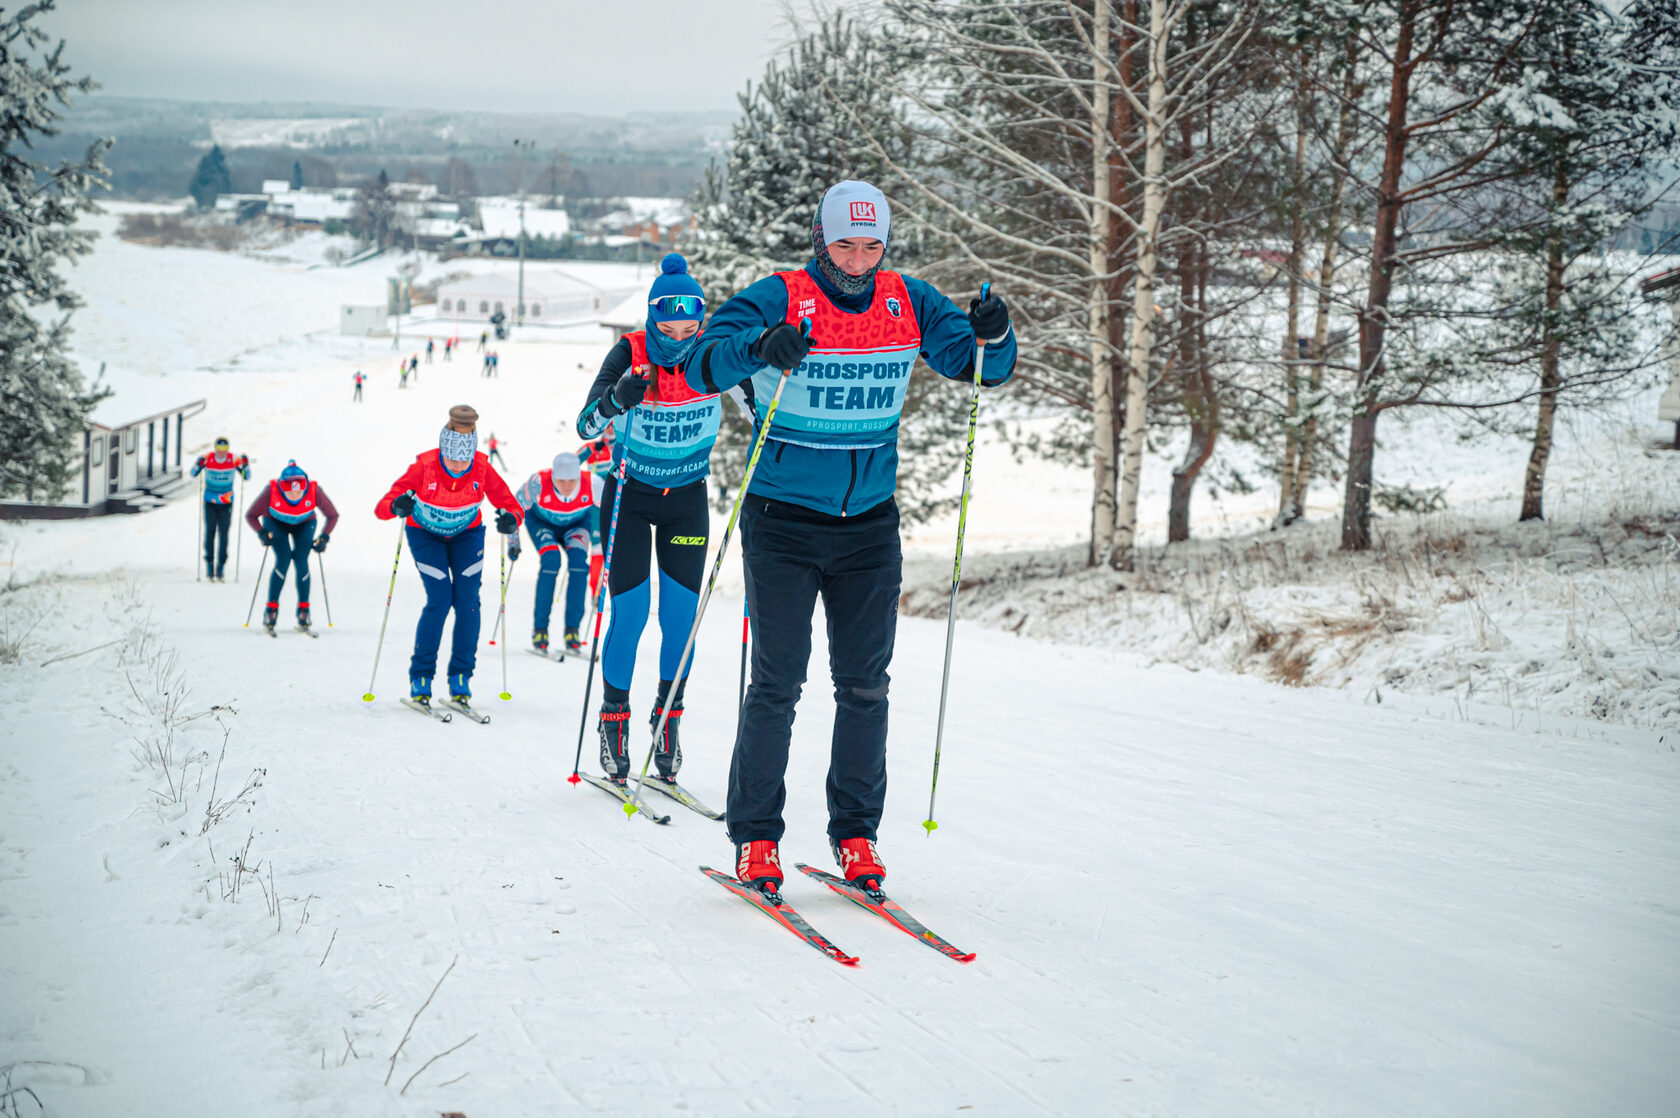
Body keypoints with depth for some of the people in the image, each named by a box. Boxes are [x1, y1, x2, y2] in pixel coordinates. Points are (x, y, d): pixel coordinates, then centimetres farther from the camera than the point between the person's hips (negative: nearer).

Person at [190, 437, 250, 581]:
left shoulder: (234, 459, -9)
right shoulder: (207, 458, -11)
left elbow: (247, 477, -3)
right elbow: (193, 474, -1)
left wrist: (245, 465, -21)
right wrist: (199, 465, -21)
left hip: (226, 503, 0)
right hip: (210, 502, 0)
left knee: (223, 534, -3)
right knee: (210, 533, -3)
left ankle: (221, 568, 2)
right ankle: (209, 566, 6)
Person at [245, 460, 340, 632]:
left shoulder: (314, 491, -33)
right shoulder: (272, 491, -35)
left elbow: (333, 516, -16)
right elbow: (251, 516, -19)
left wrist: (324, 538, -25)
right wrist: (262, 534, -31)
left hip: (304, 524, 1)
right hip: (275, 523, -1)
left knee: (301, 562, -16)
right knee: (283, 560, -18)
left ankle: (303, 610, -3)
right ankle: (271, 608, -8)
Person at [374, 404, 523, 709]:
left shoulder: (482, 469, -25)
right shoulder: (424, 467, -31)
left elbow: (511, 505, -21)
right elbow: (382, 507, -33)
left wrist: (510, 520, -44)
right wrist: (397, 507, -56)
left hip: (467, 534, 2)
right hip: (425, 533, -2)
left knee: (467, 600, -11)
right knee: (440, 599, -16)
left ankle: (461, 677, 0)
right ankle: (420, 677, -4)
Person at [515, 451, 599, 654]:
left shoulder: (591, 485, -34)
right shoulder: (538, 483, -38)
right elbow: (516, 507, -19)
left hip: (577, 522, 1)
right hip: (541, 521, -1)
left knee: (578, 559, -24)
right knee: (550, 559, -26)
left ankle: (572, 629, -17)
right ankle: (539, 628, -17)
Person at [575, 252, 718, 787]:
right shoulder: (630, 353, -21)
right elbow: (586, 426, -26)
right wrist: (619, 398, -45)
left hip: (687, 497, 2)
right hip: (630, 496, -2)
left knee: (681, 617, -2)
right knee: (629, 614, -7)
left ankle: (668, 723, 15)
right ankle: (614, 721, 10)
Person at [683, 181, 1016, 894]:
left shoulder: (908, 305, 2)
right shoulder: (779, 300, -10)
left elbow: (982, 367, 4)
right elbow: (703, 365, -20)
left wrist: (994, 336, -18)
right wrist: (759, 347, -40)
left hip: (870, 524, 4)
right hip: (783, 521, -3)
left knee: (864, 686, 6)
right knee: (777, 683, -2)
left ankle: (855, 833, 18)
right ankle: (754, 837, 9)